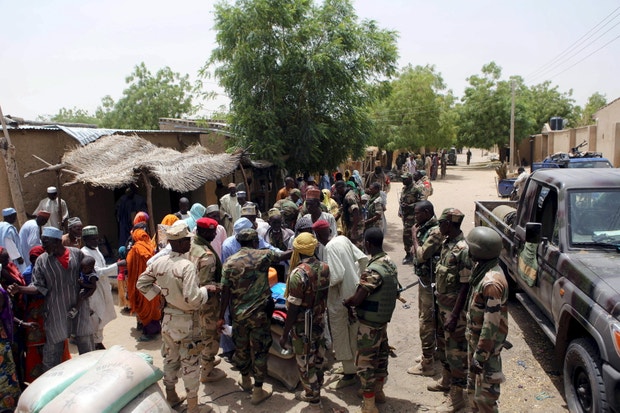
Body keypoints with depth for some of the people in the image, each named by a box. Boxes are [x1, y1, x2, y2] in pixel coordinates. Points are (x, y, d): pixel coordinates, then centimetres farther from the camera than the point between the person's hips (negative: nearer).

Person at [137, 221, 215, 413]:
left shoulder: (159, 262, -4)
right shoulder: (187, 266, -25)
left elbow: (141, 283, 7)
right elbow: (192, 299, -28)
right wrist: (206, 290, -12)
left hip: (168, 319, 7)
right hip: (186, 321, -7)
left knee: (170, 359, 22)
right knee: (190, 363, 7)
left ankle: (171, 397, 41)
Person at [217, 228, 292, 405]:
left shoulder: (230, 262, -5)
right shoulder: (263, 255, -9)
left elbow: (226, 292, -6)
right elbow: (283, 256, 8)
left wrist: (221, 317, 1)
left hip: (238, 314, 3)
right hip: (259, 313, -3)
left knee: (241, 347, 21)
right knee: (259, 350, 8)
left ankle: (245, 381, 41)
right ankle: (258, 392, 16)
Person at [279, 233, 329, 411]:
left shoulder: (299, 273, -26)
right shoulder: (325, 267, -7)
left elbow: (293, 309, -23)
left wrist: (284, 334, -14)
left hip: (303, 326, -7)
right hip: (320, 322, 7)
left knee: (305, 363, 12)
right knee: (317, 358, 23)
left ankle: (313, 399, 28)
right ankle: (315, 389, 43)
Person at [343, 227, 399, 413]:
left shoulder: (373, 270, -29)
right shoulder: (390, 263, 0)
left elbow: (357, 299, -28)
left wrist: (346, 302, -5)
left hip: (370, 322, -9)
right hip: (384, 318, 9)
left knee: (366, 361, 4)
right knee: (381, 354, 22)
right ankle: (378, 390, 39)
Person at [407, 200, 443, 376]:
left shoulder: (435, 231, -23)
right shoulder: (425, 228, 8)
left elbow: (421, 256, -26)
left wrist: (414, 236, -16)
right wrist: (415, 247, -1)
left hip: (429, 281, -10)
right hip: (424, 278, 10)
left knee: (426, 322, -3)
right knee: (426, 317, 21)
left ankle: (427, 364, 7)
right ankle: (430, 352, 37)